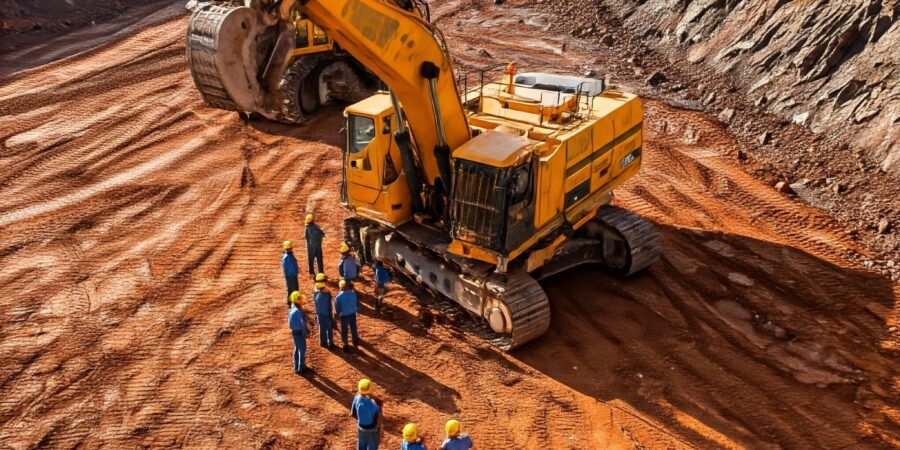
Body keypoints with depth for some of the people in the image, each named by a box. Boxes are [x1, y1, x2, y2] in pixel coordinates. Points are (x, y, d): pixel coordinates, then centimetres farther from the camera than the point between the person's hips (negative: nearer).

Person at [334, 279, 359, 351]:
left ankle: (345, 344, 29)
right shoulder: (353, 294, -15)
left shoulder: (338, 297, -24)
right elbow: (357, 304, -2)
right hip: (353, 314, 3)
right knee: (353, 328, 25)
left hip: (344, 315, -3)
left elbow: (337, 309, -15)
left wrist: (338, 313, 5)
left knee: (344, 330, 17)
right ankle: (355, 341, 44)